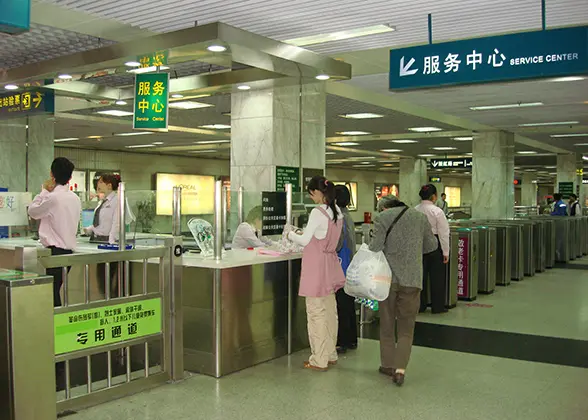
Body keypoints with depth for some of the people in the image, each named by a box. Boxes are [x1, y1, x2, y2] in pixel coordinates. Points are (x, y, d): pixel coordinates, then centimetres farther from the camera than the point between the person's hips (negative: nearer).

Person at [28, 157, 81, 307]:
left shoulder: (52, 197, -15)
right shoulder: (75, 198, 8)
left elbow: (32, 212, 0)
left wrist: (44, 191, 5)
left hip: (56, 250, -8)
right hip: (69, 249, 8)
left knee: (52, 294, -3)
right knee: (55, 291, 16)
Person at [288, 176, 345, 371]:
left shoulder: (317, 212, -18)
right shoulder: (337, 212, 8)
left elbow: (305, 241, -14)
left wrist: (291, 235, 5)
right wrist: (303, 234, 20)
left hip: (316, 267, -8)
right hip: (329, 262, 8)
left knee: (316, 312, -1)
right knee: (330, 311, 14)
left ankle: (319, 360, 6)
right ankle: (330, 355, 24)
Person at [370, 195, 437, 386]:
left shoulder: (383, 217, -3)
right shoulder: (420, 216, 8)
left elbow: (375, 247, -11)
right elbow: (432, 245, 14)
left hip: (389, 276, -1)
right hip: (412, 278, 2)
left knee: (387, 323, 14)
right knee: (406, 326, 8)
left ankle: (388, 364, 23)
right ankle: (400, 368, -4)